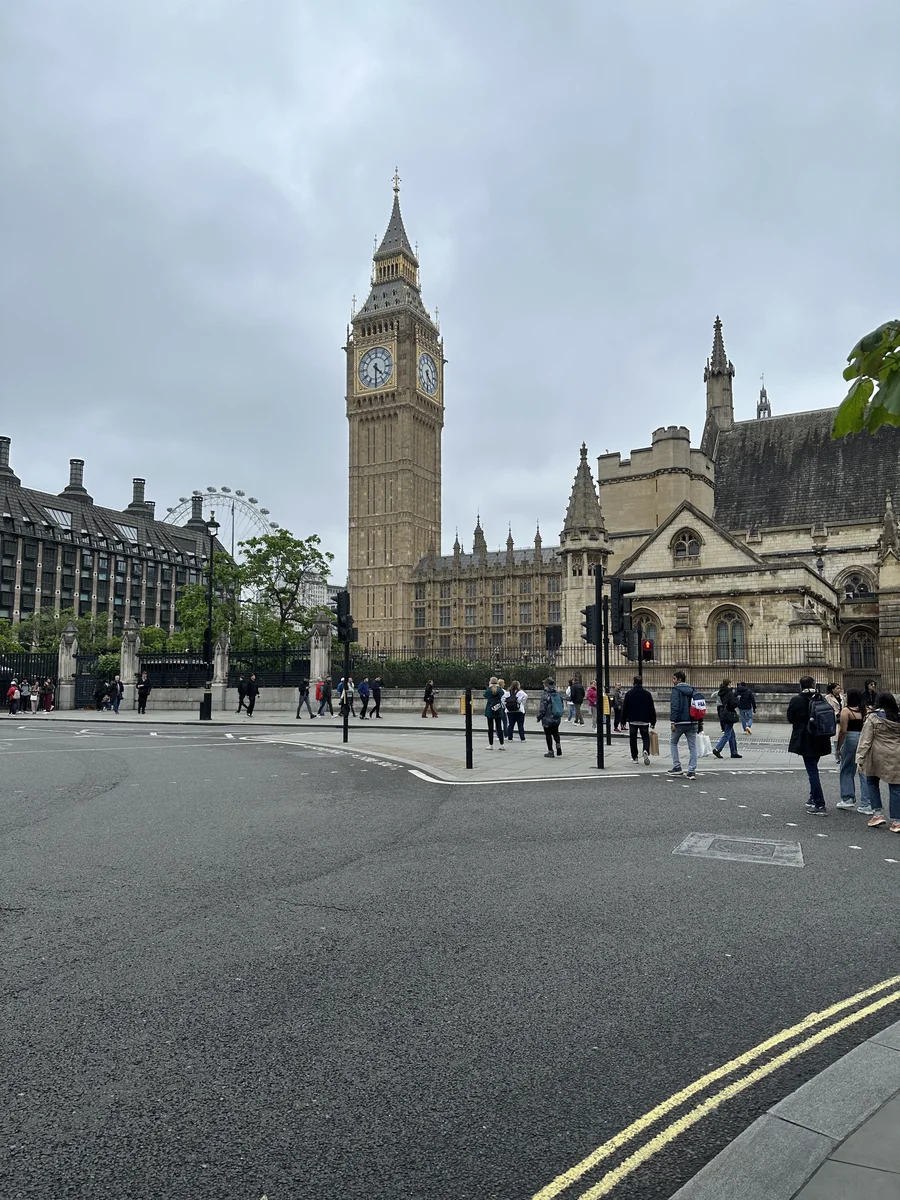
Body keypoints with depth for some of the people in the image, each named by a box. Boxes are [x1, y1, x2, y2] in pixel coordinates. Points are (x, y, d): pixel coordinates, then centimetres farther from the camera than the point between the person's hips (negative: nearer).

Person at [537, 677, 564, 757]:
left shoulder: (545, 694, -15)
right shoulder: (558, 694, 4)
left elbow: (542, 707, -15)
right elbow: (562, 706, 10)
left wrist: (539, 717, -2)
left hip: (548, 719, -6)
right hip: (557, 718, 6)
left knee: (548, 734, 6)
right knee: (555, 733, 17)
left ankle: (550, 751, 10)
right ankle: (558, 749, 5)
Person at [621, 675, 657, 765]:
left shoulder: (628, 693, -1)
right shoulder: (647, 694, 0)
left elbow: (624, 708, 0)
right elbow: (652, 709, 2)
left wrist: (623, 721, 6)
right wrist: (653, 722, 8)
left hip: (632, 721, 0)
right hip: (644, 721, 0)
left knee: (633, 739, 10)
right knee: (645, 737, 10)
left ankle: (634, 757, 11)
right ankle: (646, 751, -18)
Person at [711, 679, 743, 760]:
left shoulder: (719, 693, 9)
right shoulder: (730, 693, -14)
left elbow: (718, 704, 13)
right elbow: (733, 704, -20)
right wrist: (736, 703, 1)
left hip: (722, 716, 8)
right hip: (729, 715, -8)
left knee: (732, 735, 15)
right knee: (727, 734, -4)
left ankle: (734, 752, 17)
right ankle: (717, 749, -13)